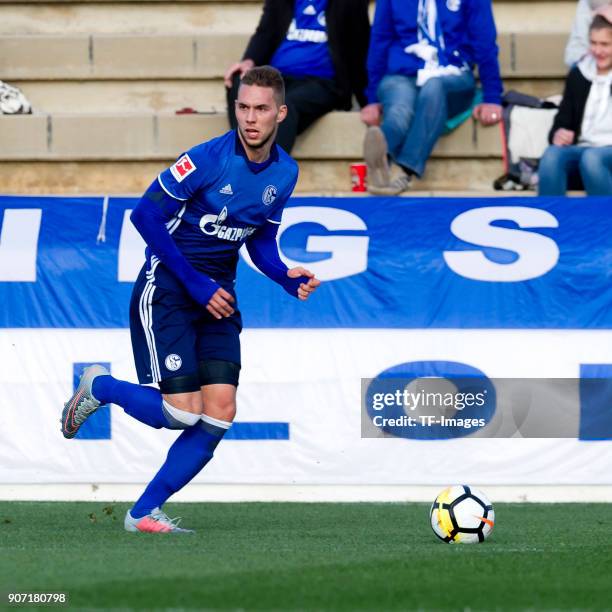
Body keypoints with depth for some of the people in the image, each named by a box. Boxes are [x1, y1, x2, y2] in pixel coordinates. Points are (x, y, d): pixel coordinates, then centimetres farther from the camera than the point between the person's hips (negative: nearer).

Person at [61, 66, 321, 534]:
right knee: (181, 412, -13)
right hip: (167, 289, -6)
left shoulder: (285, 172, 2)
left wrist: (292, 279, -7)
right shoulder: (210, 158, -18)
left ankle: (145, 512, 4)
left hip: (218, 296, 6)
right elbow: (146, 215, -15)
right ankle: (99, 388, 16)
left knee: (220, 412, -7)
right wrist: (194, 283, -16)